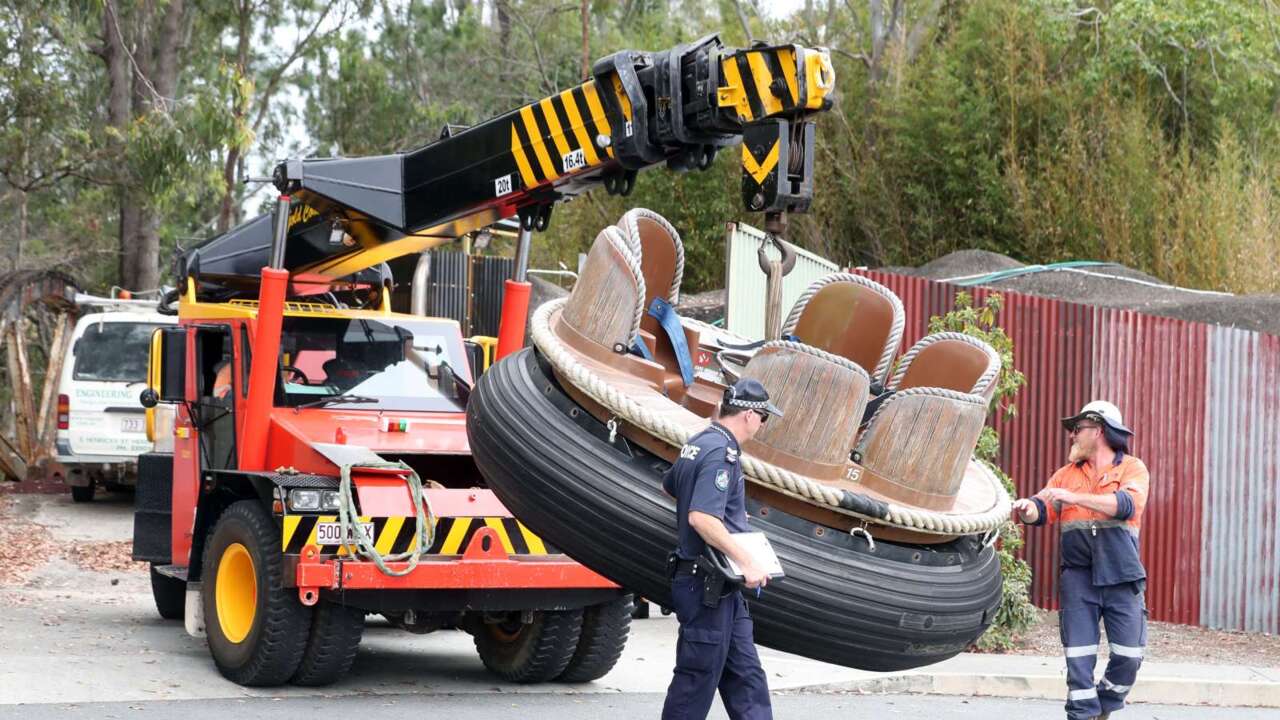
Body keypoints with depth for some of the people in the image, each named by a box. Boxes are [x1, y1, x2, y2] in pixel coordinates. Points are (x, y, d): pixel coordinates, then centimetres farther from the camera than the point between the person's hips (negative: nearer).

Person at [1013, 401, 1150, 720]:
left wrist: (1075, 497, -24)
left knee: (1129, 655, 1)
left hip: (1121, 577, -2)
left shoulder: (1132, 468, 3)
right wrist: (1028, 508, -22)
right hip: (1078, 577, 2)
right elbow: (1044, 510, 3)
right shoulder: (1067, 473, 14)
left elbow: (1126, 504, -16)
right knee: (1079, 655, -1)